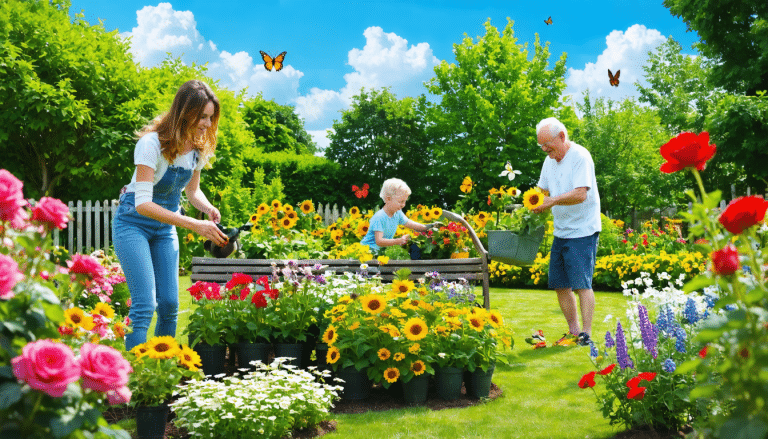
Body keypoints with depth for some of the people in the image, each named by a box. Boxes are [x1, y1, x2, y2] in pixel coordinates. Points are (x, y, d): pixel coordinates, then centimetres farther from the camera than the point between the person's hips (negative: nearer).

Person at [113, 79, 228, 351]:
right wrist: (195, 225, -36)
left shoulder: (199, 146, -4)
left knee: (170, 304, 3)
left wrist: (208, 209, -12)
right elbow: (143, 203, -31)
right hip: (133, 224, -6)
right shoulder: (152, 143, -25)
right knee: (144, 305, -16)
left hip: (165, 227, 6)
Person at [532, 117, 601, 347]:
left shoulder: (580, 157, -13)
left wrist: (552, 201, -26)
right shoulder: (550, 160, 13)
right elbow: (542, 190, 20)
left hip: (582, 231, -8)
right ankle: (574, 332, 18)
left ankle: (586, 334, -6)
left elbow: (580, 194, -23)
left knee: (581, 283, -10)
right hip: (561, 232, 8)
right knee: (560, 284, 8)